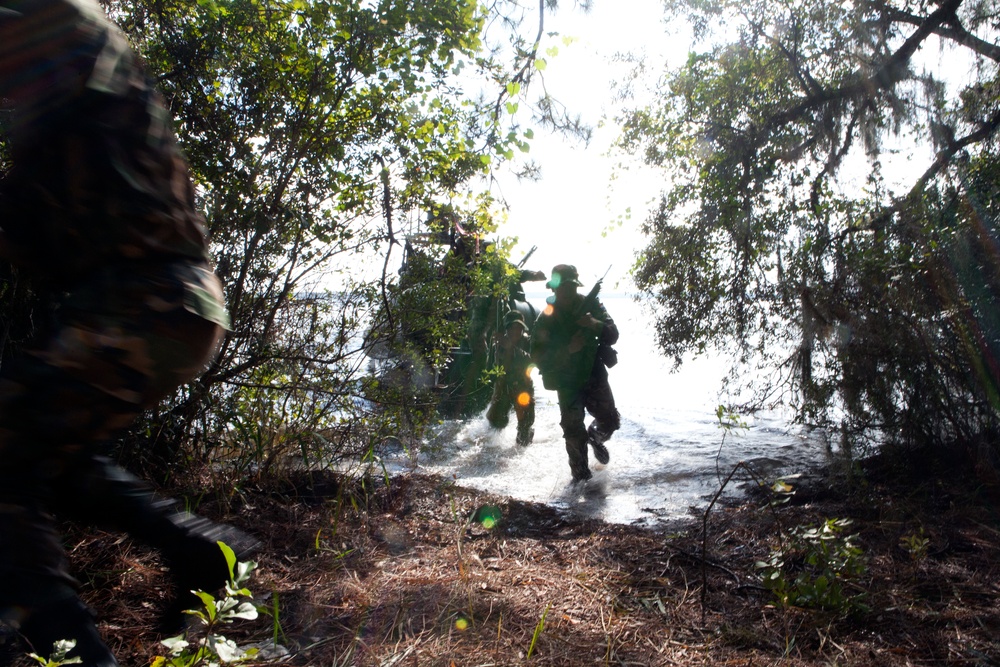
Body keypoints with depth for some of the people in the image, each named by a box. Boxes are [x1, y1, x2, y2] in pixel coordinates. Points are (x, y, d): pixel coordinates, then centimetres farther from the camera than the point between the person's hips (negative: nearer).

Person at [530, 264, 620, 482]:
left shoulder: (591, 305, -5)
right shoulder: (546, 319, -12)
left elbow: (612, 336, -4)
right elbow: (538, 357, -14)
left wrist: (595, 325, -26)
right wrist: (568, 349, -28)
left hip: (595, 374, 3)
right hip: (567, 382, -2)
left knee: (610, 420, 5)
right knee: (574, 431, -2)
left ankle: (595, 438, 40)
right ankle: (580, 473, 20)